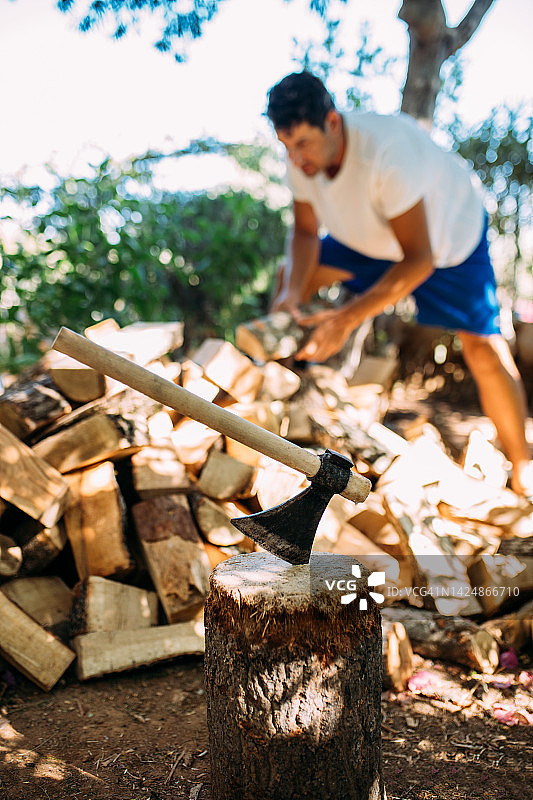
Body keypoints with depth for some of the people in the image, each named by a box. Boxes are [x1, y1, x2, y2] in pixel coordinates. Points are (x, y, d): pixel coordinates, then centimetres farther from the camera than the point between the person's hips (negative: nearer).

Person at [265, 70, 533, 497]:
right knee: (292, 277, -1)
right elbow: (305, 231, -8)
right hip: (369, 235, 7)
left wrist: (348, 318, -48)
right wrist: (291, 292, -26)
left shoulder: (387, 153, -43)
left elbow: (419, 259, -42)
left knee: (483, 347, -17)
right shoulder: (302, 155, -23)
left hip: (450, 233, -6)